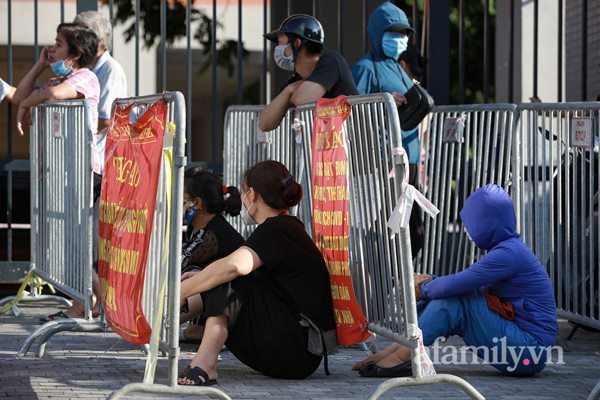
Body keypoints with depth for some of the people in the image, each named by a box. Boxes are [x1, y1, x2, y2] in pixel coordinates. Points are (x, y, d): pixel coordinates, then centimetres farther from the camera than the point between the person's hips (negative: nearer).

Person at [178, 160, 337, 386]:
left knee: (227, 281, -17)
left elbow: (233, 266, -32)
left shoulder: (277, 230, -14)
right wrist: (200, 279, 26)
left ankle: (205, 361, -33)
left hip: (297, 354, -10)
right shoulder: (288, 228, 17)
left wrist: (182, 291, -23)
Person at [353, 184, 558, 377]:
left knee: (453, 299, -17)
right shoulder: (509, 248, 14)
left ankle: (403, 357, -15)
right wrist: (429, 282, 6)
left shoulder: (509, 254, -18)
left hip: (529, 348, -10)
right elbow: (462, 284, 20)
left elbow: (455, 285, -20)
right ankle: (396, 349, -1)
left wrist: (424, 289, -1)